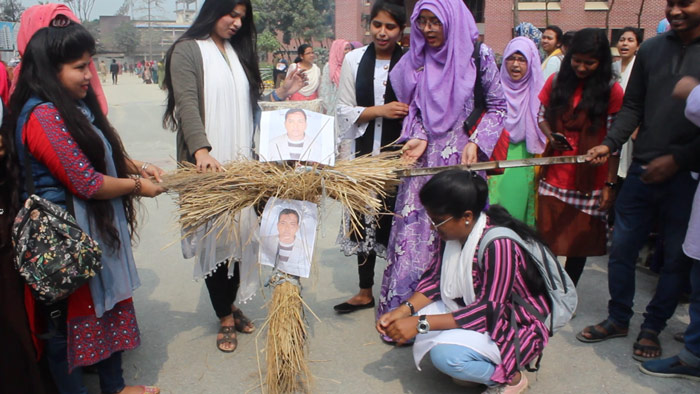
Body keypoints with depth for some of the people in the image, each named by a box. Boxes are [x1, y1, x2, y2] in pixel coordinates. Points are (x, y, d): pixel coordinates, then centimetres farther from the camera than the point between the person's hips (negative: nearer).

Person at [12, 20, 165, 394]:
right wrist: (137, 186, -10)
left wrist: (137, 166, 6)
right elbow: (87, 184, -23)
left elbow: (101, 153, 20)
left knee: (108, 306, 19)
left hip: (98, 227, 10)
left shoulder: (76, 105, 6)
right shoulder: (44, 116, -23)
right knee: (69, 319, 8)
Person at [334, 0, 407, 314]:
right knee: (364, 219, 10)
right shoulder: (354, 60, 3)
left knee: (396, 220, 0)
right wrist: (380, 110, -12)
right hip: (363, 153, 2)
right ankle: (365, 292, 25)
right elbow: (344, 111, 1)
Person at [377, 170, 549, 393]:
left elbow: (488, 311, -30)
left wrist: (420, 323, -32)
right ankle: (472, 364, 7)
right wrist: (404, 311, -15)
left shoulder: (498, 244, -31)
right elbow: (437, 279, 1)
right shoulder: (456, 232, -8)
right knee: (414, 319, -9)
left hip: (515, 328, -8)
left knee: (446, 354, -29)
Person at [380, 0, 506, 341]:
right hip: (423, 159, 2)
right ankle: (401, 311, 12)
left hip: (463, 158, -2)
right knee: (412, 233, 0)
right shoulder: (415, 60, 5)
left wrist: (475, 142, -8)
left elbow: (498, 106, 4)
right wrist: (418, 138, -5)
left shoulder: (479, 55, -2)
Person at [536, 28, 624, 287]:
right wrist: (551, 135, -9)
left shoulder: (611, 90, -4)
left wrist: (610, 183, -10)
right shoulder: (557, 81, 4)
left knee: (580, 243, 7)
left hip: (590, 181, -2)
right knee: (546, 238, 4)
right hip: (555, 177, 2)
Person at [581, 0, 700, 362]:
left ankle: (652, 328, 26)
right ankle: (618, 319, 26)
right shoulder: (651, 49, 7)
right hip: (642, 169, 3)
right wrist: (610, 143, -4)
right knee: (621, 248, 8)